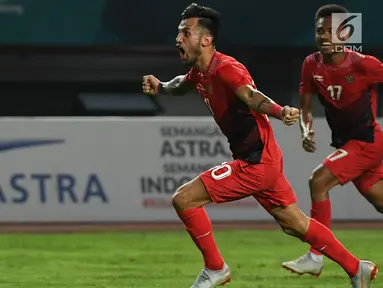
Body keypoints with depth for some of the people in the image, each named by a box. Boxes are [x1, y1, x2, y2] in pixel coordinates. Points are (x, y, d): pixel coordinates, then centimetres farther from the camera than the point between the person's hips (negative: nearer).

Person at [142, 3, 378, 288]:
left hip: (256, 163, -10)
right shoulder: (200, 71, 9)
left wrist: (280, 112, -59)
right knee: (295, 224, 17)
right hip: (261, 159, 10)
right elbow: (182, 84, 34)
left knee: (184, 199, -11)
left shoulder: (225, 69, -20)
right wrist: (160, 87, 13)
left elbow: (252, 96, -39)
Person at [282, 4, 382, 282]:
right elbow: (305, 107, 5)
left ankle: (316, 257, -14)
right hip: (345, 142, 7)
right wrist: (306, 131, -14)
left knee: (318, 181, -19)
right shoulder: (312, 65, -2)